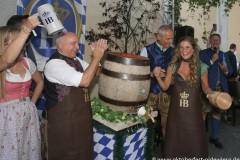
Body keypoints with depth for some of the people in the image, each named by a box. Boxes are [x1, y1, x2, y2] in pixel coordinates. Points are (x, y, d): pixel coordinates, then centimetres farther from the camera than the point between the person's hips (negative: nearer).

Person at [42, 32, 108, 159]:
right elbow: (84, 81, -27)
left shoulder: (75, 60, 6)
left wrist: (98, 53, -3)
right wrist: (96, 57, -21)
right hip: (61, 121, -8)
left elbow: (95, 72, 13)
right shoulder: (54, 63, -20)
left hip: (80, 118, 8)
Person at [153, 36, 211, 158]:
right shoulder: (173, 66, -2)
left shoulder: (201, 67, -4)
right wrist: (158, 76, -16)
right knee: (174, 142, 14)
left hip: (193, 111, -1)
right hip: (176, 111, 1)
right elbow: (165, 87, 1)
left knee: (195, 143, 10)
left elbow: (205, 88, 7)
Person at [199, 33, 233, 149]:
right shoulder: (203, 53, 0)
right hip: (207, 87, -5)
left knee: (217, 112, 13)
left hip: (221, 87, 6)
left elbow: (230, 71, 15)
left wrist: (226, 70, -7)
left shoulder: (224, 55, 16)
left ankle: (214, 137, 27)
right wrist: (212, 61, -16)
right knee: (203, 112, -4)